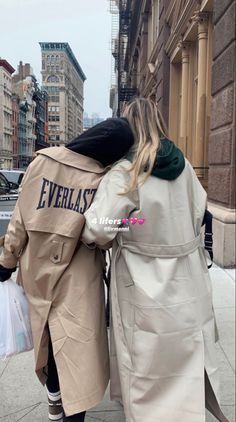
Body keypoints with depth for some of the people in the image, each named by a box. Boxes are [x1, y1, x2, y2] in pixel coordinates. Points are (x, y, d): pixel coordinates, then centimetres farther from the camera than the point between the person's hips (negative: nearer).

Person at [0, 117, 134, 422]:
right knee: (77, 347, 7)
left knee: (48, 336, 23)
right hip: (78, 280, -4)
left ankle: (54, 397, 46)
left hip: (38, 271, 4)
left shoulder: (43, 161, -8)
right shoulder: (106, 181, -14)